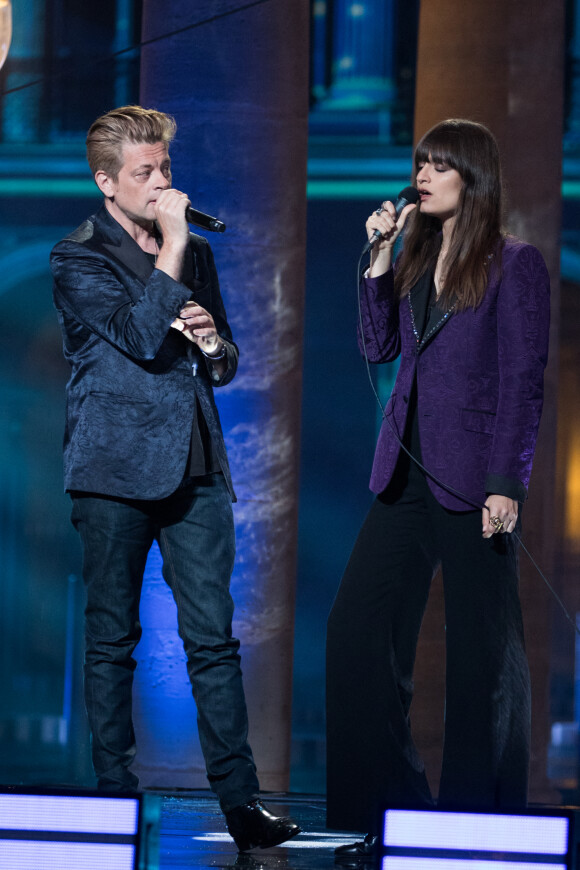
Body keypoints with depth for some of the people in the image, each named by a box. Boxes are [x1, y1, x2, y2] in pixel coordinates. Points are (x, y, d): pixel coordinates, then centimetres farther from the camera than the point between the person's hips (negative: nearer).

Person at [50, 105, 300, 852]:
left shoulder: (195, 253, 17)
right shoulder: (77, 260, -2)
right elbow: (142, 337, -17)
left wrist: (214, 344, 3)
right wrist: (171, 246, -13)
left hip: (195, 467, 5)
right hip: (115, 469, -4)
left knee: (213, 637, -1)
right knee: (112, 640, 3)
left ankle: (239, 798, -1)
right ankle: (114, 797, 9)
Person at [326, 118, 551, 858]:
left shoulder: (515, 266, -5)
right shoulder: (415, 258, 13)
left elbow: (524, 382, -9)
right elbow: (378, 346, 9)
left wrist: (505, 485, -15)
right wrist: (379, 256, 2)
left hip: (473, 478, -7)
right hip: (407, 474, 7)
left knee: (483, 648, 0)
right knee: (356, 626, 2)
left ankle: (481, 817, 8)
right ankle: (384, 805, 10)